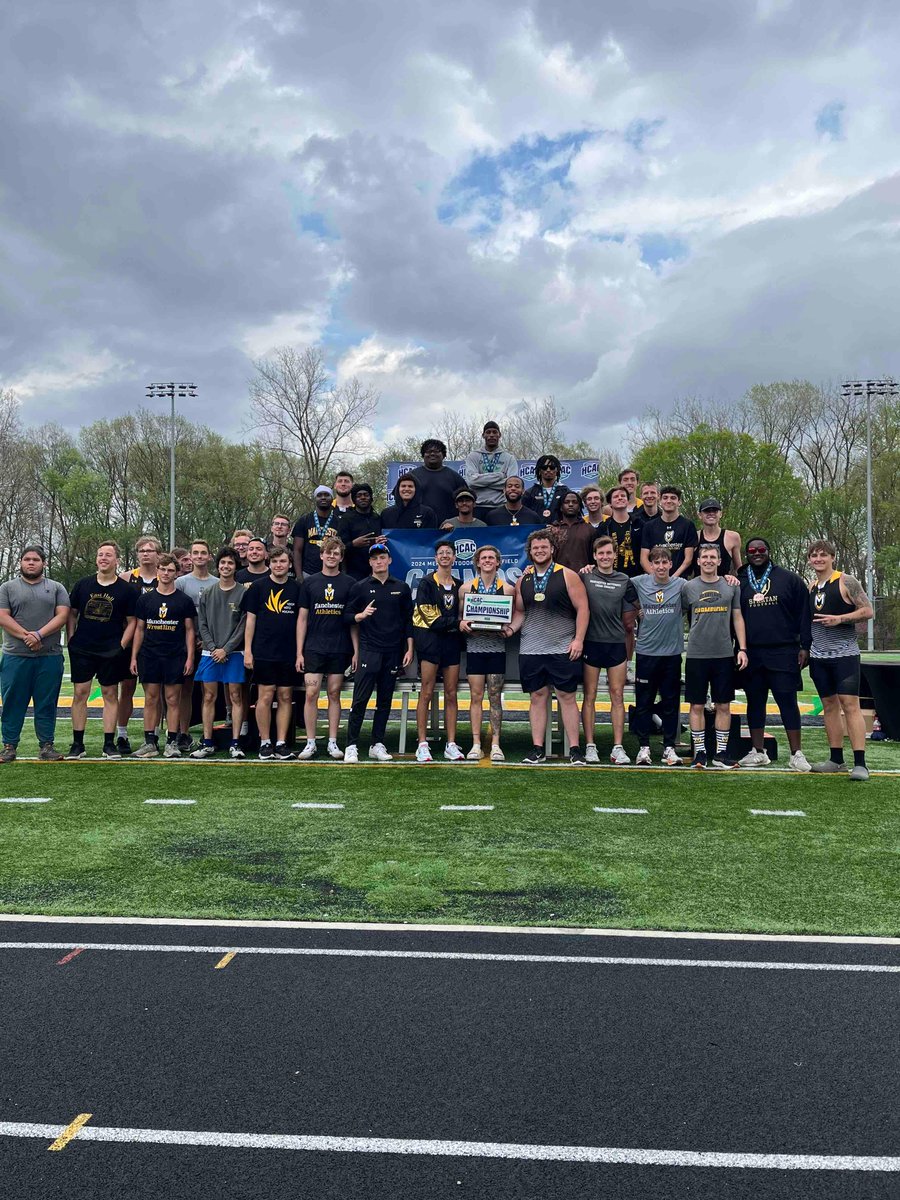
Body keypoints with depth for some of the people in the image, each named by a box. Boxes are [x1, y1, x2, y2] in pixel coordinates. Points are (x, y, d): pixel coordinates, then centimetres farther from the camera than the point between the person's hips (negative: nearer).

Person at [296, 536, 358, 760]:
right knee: (311, 694, -4)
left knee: (334, 694, 5)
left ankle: (332, 742, 12)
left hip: (340, 649, 0)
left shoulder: (349, 584, 5)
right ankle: (310, 743, 4)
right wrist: (299, 652, 0)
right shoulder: (309, 582, 6)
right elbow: (302, 618, 6)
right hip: (313, 649, 0)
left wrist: (356, 651, 0)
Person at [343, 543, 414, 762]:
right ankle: (351, 746, -4)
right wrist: (361, 615, -14)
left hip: (393, 653, 3)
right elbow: (347, 615, 6)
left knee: (385, 701, 7)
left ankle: (377, 745, 14)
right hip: (369, 651, -3)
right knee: (360, 700, -8)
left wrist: (409, 648, 5)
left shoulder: (402, 588, 11)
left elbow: (408, 619, 12)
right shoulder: (361, 587, 5)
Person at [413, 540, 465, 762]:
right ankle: (422, 745, -2)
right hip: (430, 640, -4)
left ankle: (451, 745, 5)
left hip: (452, 642, 5)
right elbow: (430, 617, -8)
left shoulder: (459, 585, 16)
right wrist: (457, 623, -14)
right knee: (427, 693, -5)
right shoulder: (427, 583, 1)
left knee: (451, 694, 2)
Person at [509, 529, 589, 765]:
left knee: (567, 696, -1)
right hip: (530, 650, 4)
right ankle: (537, 749, 12)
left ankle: (575, 750, 5)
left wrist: (578, 639, -11)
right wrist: (510, 629, 0)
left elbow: (582, 608, -3)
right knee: (537, 697, 7)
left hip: (563, 649, -4)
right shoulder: (523, 580, 11)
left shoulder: (567, 576, -1)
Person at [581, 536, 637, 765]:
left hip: (616, 643, 2)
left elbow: (628, 616, 15)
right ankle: (590, 746, 10)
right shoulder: (585, 576, 0)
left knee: (618, 696, 3)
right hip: (591, 643, -2)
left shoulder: (624, 581, 8)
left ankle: (618, 748, 7)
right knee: (590, 696, 3)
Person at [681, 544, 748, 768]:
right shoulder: (689, 587, 4)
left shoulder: (731, 586, 7)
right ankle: (700, 752, 11)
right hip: (696, 655, -1)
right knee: (697, 705, 3)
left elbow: (737, 618, 9)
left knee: (723, 705, 5)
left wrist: (742, 649, 2)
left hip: (724, 655, 1)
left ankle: (720, 753, 13)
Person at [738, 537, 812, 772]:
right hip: (752, 654, 3)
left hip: (783, 653, -3)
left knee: (787, 701, -3)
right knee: (755, 702, 8)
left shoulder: (789, 579, 4)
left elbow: (803, 614, 2)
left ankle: (796, 754, 1)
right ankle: (758, 752, 17)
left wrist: (804, 646, -3)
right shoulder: (740, 583, 10)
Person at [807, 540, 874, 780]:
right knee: (829, 705, 9)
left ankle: (860, 763, -11)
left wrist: (840, 619, -19)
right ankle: (836, 760, 16)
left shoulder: (846, 582, -5)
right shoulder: (811, 587, 13)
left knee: (850, 705, -11)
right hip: (819, 656, 6)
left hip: (844, 654, -6)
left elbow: (867, 611, -8)